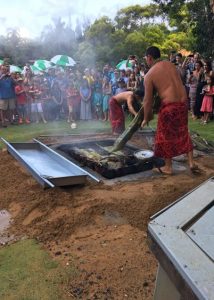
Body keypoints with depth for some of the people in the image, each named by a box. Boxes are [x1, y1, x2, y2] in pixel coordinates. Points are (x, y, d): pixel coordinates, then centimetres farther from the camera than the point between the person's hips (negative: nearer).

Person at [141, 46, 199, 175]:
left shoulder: (150, 74, -4)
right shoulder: (171, 64, 13)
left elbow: (148, 100, -4)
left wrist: (146, 118, 7)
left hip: (169, 105, -6)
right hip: (183, 102, 6)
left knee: (166, 136, 9)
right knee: (183, 133, 18)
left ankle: (168, 167, 19)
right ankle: (192, 162, 20)